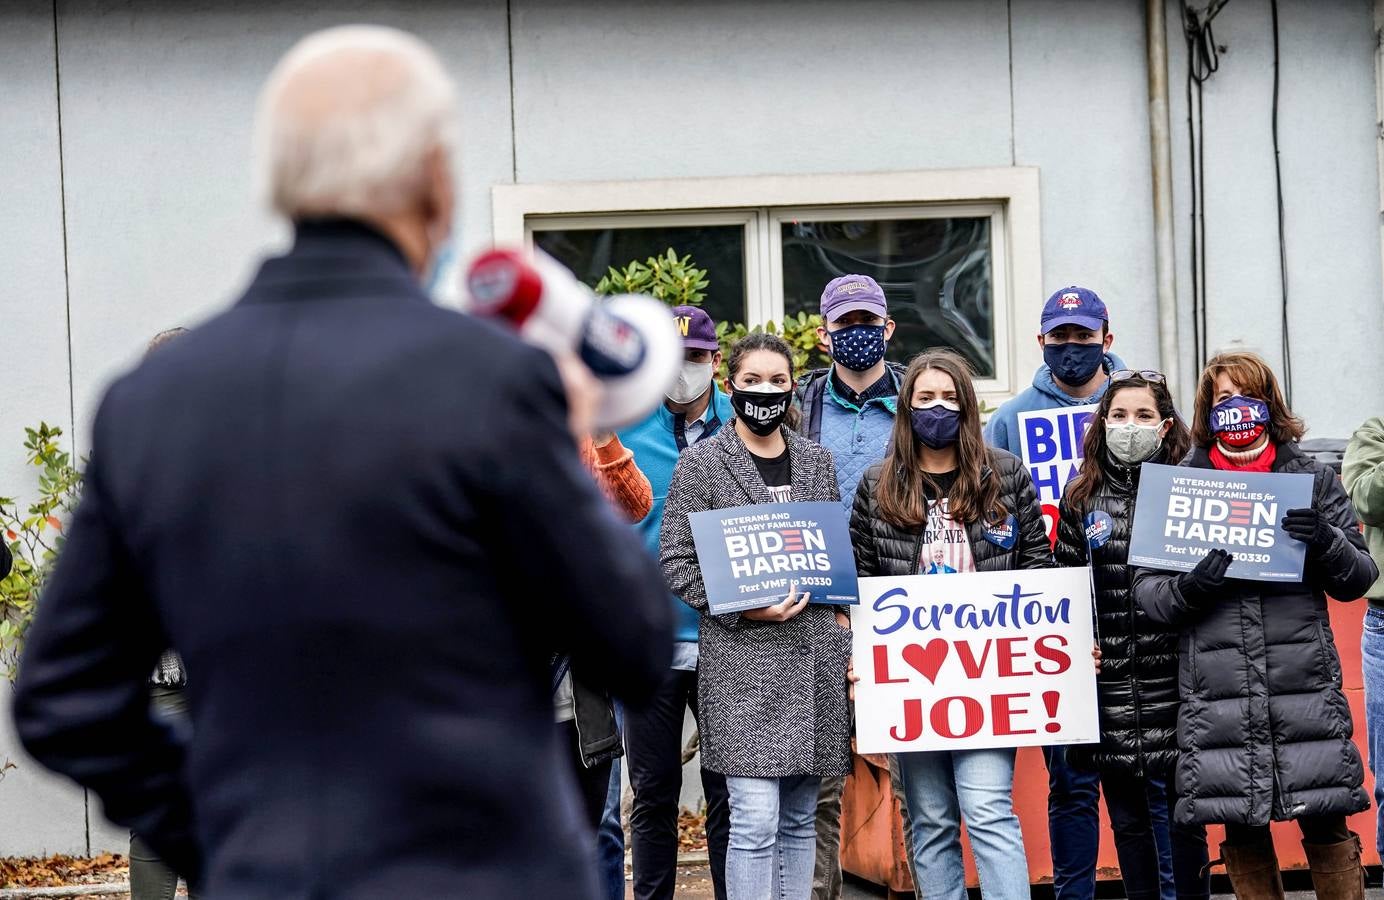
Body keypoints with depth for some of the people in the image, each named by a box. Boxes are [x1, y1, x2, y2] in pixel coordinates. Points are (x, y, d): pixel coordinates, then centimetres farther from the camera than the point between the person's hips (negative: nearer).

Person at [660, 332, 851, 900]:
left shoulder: (817, 461, 14)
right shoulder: (702, 463, 0)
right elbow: (676, 562, -3)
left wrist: (839, 612, 8)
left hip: (815, 658, 5)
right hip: (743, 660, -5)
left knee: (800, 818, 8)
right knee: (756, 820, -11)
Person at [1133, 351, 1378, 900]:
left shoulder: (1313, 480, 8)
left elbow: (1358, 578, 8)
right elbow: (1147, 591, 6)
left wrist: (1325, 542, -13)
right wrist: (1191, 586, -16)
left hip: (1305, 686, -1)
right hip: (1218, 693, 1)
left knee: (1326, 827, -1)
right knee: (1243, 836, 6)